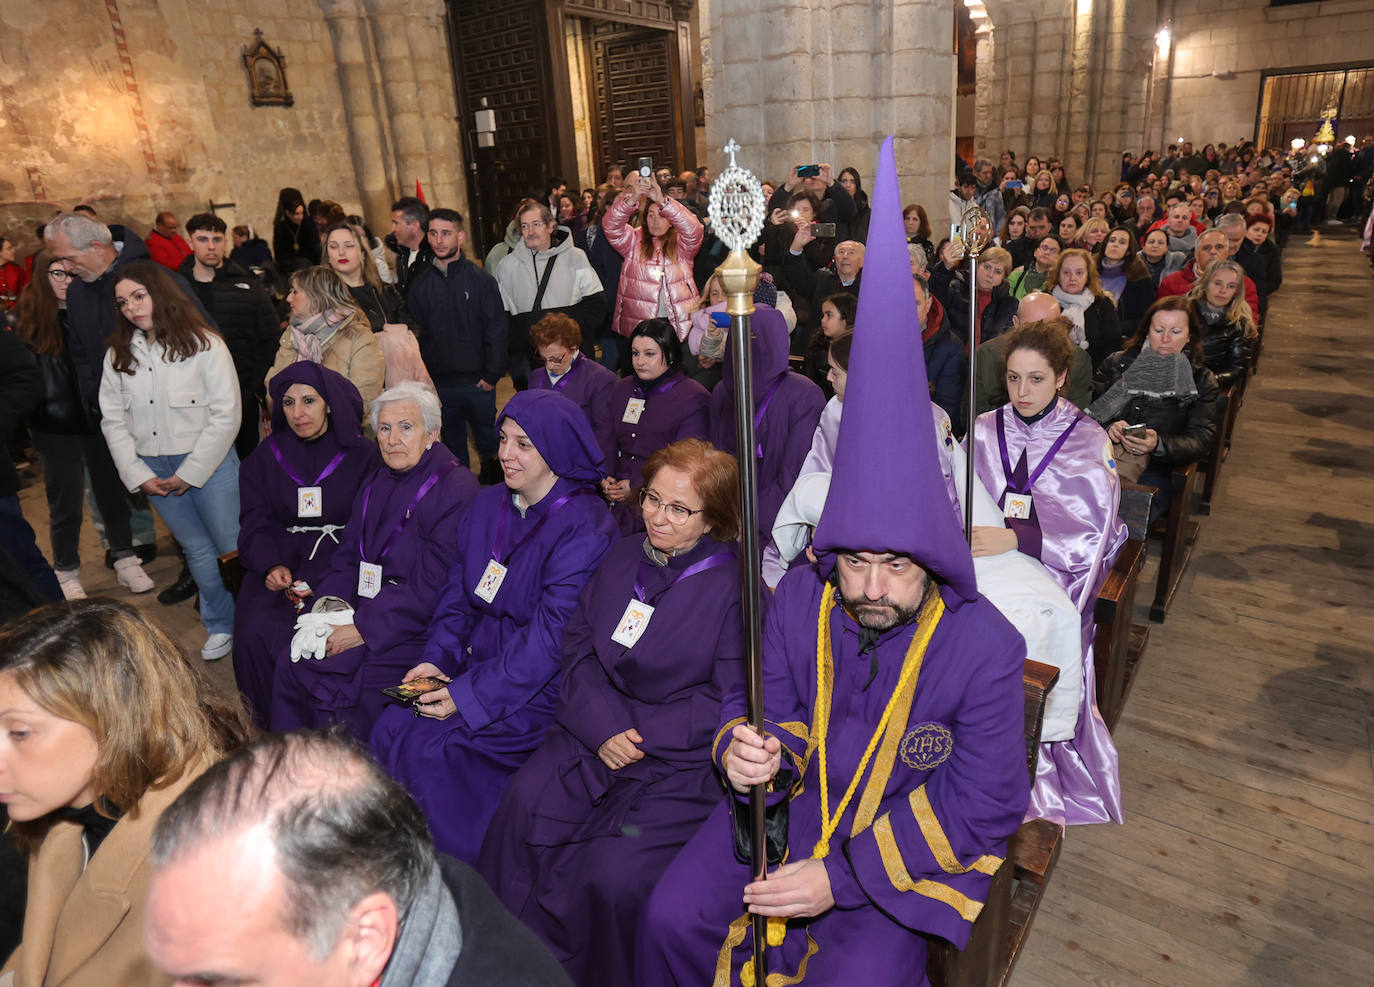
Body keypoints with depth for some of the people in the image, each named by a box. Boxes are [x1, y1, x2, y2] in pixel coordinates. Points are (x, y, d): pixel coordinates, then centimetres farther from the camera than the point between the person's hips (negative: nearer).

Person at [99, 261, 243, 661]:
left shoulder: (205, 345, -8)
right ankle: (221, 625, 29)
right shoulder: (119, 355, 6)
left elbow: (226, 414, -12)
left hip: (209, 462, -4)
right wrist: (138, 475, -4)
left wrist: (190, 473, -13)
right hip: (153, 469, 4)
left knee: (233, 546, -2)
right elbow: (113, 420, 6)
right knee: (197, 549, 14)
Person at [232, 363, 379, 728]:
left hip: (338, 568, -3)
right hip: (280, 564, 3)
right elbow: (255, 524, 10)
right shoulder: (265, 457, 14)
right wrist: (272, 565, -13)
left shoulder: (362, 457, 2)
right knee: (256, 633, -23)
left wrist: (322, 581, -16)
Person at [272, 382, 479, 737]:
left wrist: (364, 628, -17)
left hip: (417, 629, -7)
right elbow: (347, 556, 13)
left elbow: (431, 586, -17)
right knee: (290, 666, -11)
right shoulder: (375, 483, 13)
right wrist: (331, 605, -6)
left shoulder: (456, 491, -13)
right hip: (362, 611, 7)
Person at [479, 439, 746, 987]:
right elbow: (579, 644, 7)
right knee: (523, 808, -18)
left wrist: (642, 734, -13)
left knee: (613, 875, -21)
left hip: (682, 762, -4)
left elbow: (730, 699, -9)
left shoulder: (735, 586, -8)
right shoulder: (624, 557, 9)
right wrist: (604, 724, -8)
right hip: (595, 732, 5)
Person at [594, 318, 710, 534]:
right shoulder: (620, 389, 20)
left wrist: (636, 487, -16)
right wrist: (604, 477, -9)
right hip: (615, 489, 5)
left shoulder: (693, 399, 0)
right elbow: (603, 438, 11)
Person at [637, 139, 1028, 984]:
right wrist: (751, 750, -23)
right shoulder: (800, 598, -11)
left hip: (909, 841, -2)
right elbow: (762, 705, 3)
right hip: (791, 801, 3)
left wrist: (843, 872, -21)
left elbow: (985, 809, -16)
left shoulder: (986, 648, -21)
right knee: (672, 917, -8)